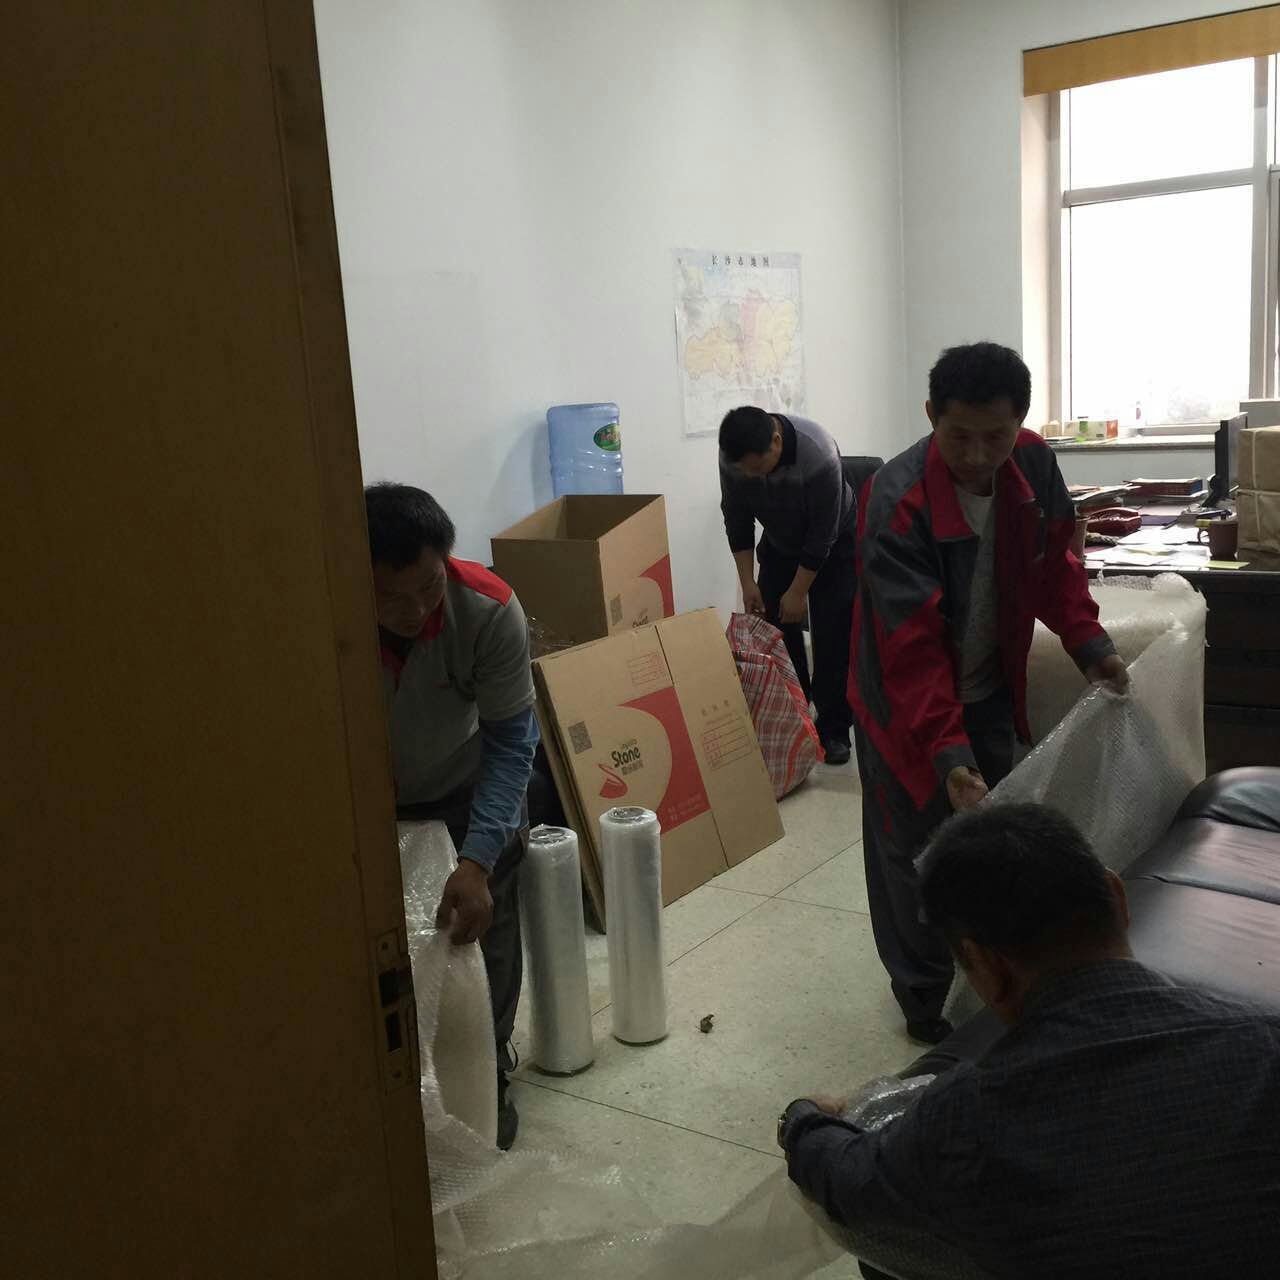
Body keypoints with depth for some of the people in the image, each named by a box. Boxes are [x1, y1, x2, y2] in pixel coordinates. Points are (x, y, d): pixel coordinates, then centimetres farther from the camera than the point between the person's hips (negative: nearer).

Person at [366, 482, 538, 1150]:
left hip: (465, 792, 0)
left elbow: (511, 740, -25)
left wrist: (476, 861, -34)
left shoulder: (490, 609, -34)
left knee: (484, 927, 2)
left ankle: (487, 1079, 26)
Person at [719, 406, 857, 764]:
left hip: (833, 545, -4)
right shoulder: (732, 458, -23)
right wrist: (748, 582, -10)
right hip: (779, 544, 4)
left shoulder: (819, 455, -38)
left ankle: (833, 731, 2)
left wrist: (798, 592, -21)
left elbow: (822, 535, -27)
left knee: (832, 638, -8)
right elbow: (737, 521, -8)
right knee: (776, 632, 0)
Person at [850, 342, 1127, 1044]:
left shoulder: (1033, 464, -11)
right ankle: (927, 1003, 23)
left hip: (990, 693, 6)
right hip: (907, 706, -6)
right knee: (915, 853, 4)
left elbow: (1052, 563, 6)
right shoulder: (896, 502, -30)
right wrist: (946, 754, -39)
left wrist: (1088, 641, -7)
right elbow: (911, 648, -33)